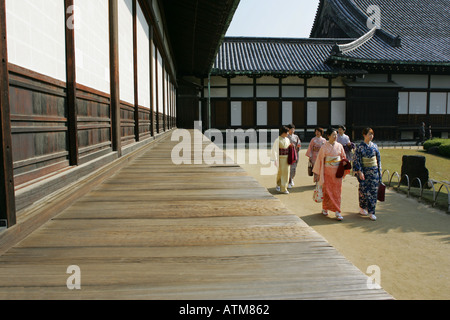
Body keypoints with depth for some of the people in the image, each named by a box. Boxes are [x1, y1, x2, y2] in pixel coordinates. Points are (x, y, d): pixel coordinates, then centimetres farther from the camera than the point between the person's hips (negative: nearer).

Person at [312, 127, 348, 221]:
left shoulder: (339, 146, 4)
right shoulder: (324, 147, -4)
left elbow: (343, 157, 13)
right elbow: (320, 159, -1)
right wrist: (319, 173, -2)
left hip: (337, 171, 2)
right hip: (327, 171, -2)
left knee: (337, 191, 1)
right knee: (327, 190, 4)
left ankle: (337, 211, 4)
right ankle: (325, 208, 23)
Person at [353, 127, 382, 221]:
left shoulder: (374, 146, 5)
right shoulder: (360, 147, -7)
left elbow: (378, 159, 11)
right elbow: (356, 160, -9)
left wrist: (379, 170, 9)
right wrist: (359, 172, -15)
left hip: (374, 170, 4)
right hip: (364, 171, -3)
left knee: (373, 191, 0)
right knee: (364, 190, 2)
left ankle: (371, 212, 5)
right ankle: (362, 208, 22)